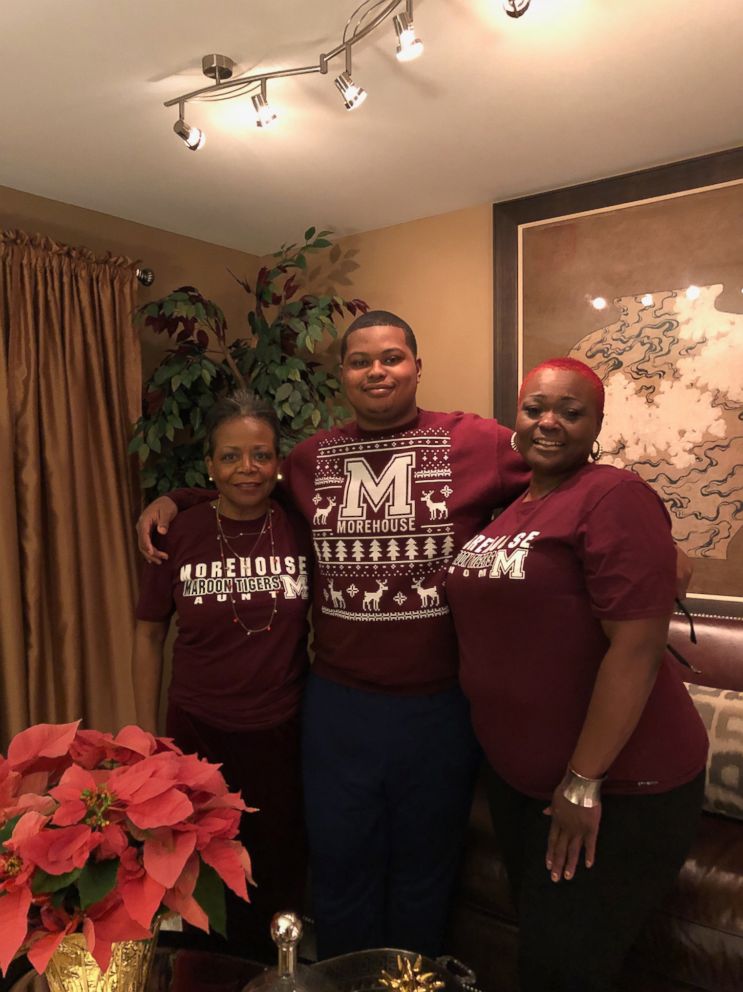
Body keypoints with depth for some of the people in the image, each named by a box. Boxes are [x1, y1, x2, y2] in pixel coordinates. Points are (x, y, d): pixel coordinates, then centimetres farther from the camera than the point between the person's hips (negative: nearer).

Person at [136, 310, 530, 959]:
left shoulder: (478, 442, -8)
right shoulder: (311, 458, 3)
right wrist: (177, 500, 8)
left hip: (441, 705, -2)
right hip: (337, 704, 3)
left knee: (425, 873, 23)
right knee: (340, 870, 21)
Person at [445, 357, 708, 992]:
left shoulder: (614, 497, -17)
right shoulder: (509, 508, 7)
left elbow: (637, 647, -23)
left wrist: (584, 781, -21)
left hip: (616, 788, -7)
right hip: (519, 777, 7)